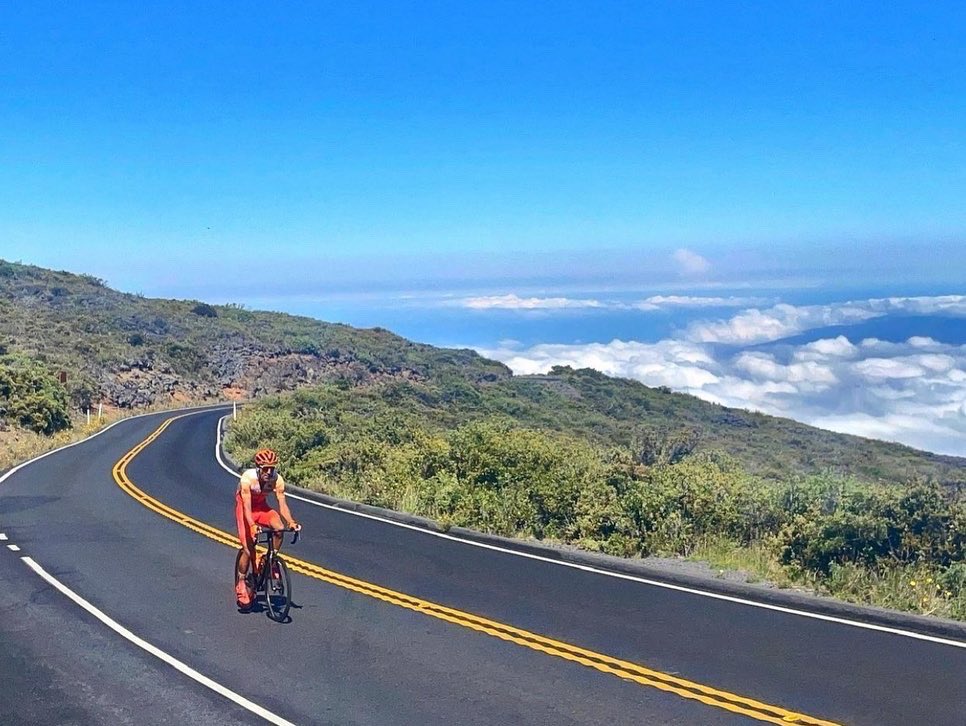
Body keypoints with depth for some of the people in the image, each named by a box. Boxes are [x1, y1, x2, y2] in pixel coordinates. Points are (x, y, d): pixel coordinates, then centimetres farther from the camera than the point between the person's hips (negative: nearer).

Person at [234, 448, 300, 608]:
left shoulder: (277, 480, -23)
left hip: (262, 507, 3)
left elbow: (282, 504, -23)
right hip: (245, 508, -3)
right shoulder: (247, 478, -31)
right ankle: (240, 582, 8)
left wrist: (291, 522, -41)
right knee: (248, 549, -12)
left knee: (279, 529, -27)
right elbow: (247, 507, -36)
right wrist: (252, 526, -53)